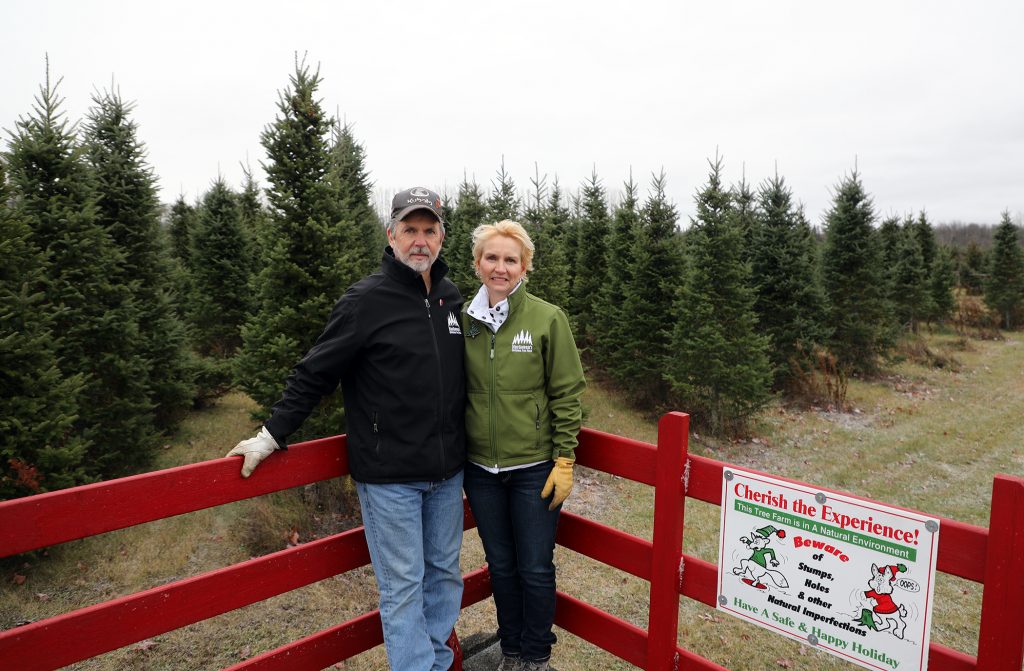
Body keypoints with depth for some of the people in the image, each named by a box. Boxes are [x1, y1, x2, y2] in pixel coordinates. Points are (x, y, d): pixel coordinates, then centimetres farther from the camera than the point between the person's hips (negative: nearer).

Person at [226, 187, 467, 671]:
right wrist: (271, 435, -8)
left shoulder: (452, 300, 6)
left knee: (444, 572, 17)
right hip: (389, 476, -5)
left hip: (446, 472, 6)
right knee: (402, 587, 4)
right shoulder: (366, 300, -11)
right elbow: (314, 375, -8)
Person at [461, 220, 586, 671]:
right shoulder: (464, 321, 1)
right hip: (480, 469, 3)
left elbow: (566, 394, -7)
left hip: (534, 468, -3)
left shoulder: (548, 319, -9)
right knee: (500, 565, 18)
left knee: (535, 568, 9)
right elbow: (458, 392, 9)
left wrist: (564, 461, -10)